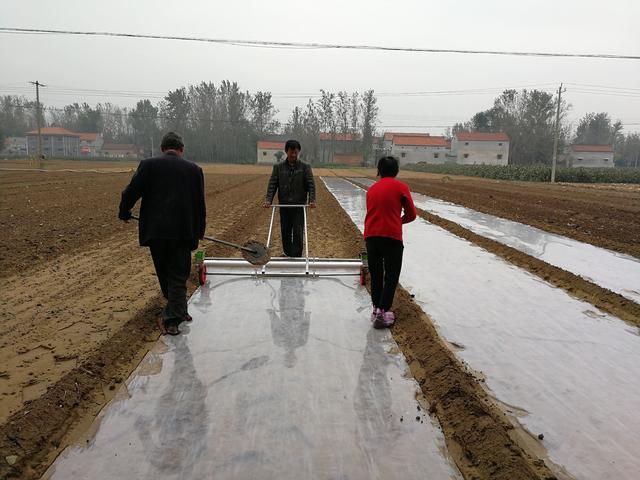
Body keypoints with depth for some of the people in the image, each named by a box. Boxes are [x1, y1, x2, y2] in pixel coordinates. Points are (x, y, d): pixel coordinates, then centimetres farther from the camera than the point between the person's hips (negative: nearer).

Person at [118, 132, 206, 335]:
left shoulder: (148, 165, 0)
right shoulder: (194, 169, 3)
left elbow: (131, 192, -1)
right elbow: (200, 204, 5)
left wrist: (124, 213, 19)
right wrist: (199, 231, 15)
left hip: (155, 230, 1)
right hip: (182, 232, -1)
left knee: (164, 274, 19)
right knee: (178, 276, 7)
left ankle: (178, 311, 33)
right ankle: (173, 318, 3)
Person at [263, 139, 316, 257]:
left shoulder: (305, 167, 2)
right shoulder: (278, 167, 6)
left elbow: (311, 185, -4)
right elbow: (272, 184, 0)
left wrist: (312, 200, -19)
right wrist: (268, 200, -14)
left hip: (299, 206, -2)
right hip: (284, 206, 2)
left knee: (298, 233, -5)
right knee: (285, 232, 9)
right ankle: (288, 255, 23)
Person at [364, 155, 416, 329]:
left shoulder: (372, 189, 14)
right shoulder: (401, 187, 1)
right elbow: (411, 214, 3)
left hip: (371, 236, 4)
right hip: (392, 237, -4)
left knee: (376, 275, 15)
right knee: (391, 276, 3)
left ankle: (376, 309, 23)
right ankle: (382, 312, -3)